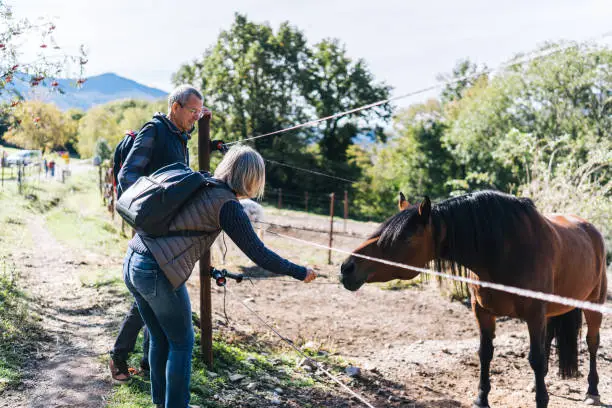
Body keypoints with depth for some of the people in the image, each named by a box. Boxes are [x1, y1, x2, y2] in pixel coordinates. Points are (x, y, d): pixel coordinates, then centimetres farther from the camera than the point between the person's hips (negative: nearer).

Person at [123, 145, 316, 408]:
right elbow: (259, 254, -8)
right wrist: (300, 273, 2)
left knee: (159, 339, 22)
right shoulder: (228, 205, -8)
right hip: (158, 274, -8)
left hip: (132, 261, 8)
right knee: (181, 343, 10)